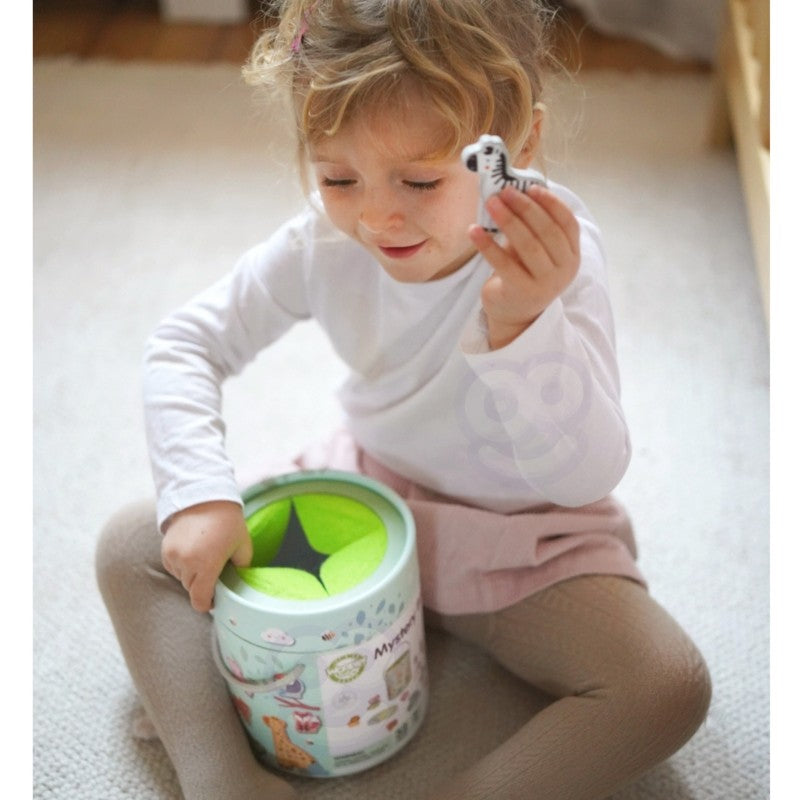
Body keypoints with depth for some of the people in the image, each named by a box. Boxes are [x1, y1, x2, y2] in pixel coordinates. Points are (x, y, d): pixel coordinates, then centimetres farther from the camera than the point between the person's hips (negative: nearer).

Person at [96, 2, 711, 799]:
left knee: (669, 685, -27)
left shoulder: (553, 255, -26)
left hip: (524, 538, -3)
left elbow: (584, 476, -33)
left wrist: (524, 325, -50)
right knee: (133, 545, -3)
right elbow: (185, 342, -6)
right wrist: (198, 496, -20)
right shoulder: (326, 242, -15)